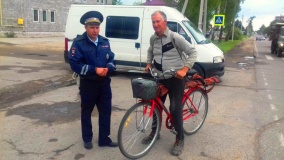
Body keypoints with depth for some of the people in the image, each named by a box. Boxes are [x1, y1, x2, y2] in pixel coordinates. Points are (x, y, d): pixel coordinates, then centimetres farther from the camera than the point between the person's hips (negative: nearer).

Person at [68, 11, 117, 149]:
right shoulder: (79, 43, -11)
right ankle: (87, 139, 29)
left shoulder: (104, 42, 5)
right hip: (88, 83, -4)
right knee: (87, 111, 11)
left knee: (106, 111, 9)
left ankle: (104, 139, 24)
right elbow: (75, 64, -16)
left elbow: (111, 59, 10)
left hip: (104, 82, 4)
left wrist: (107, 69, -13)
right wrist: (94, 70, -22)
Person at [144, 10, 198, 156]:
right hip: (159, 78, 6)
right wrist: (148, 64, 9)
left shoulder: (175, 37, -15)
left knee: (175, 109, -3)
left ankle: (180, 139, 13)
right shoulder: (153, 39, 3)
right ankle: (155, 132, 34)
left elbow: (193, 52, -12)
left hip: (176, 79, -5)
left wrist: (184, 69, -21)